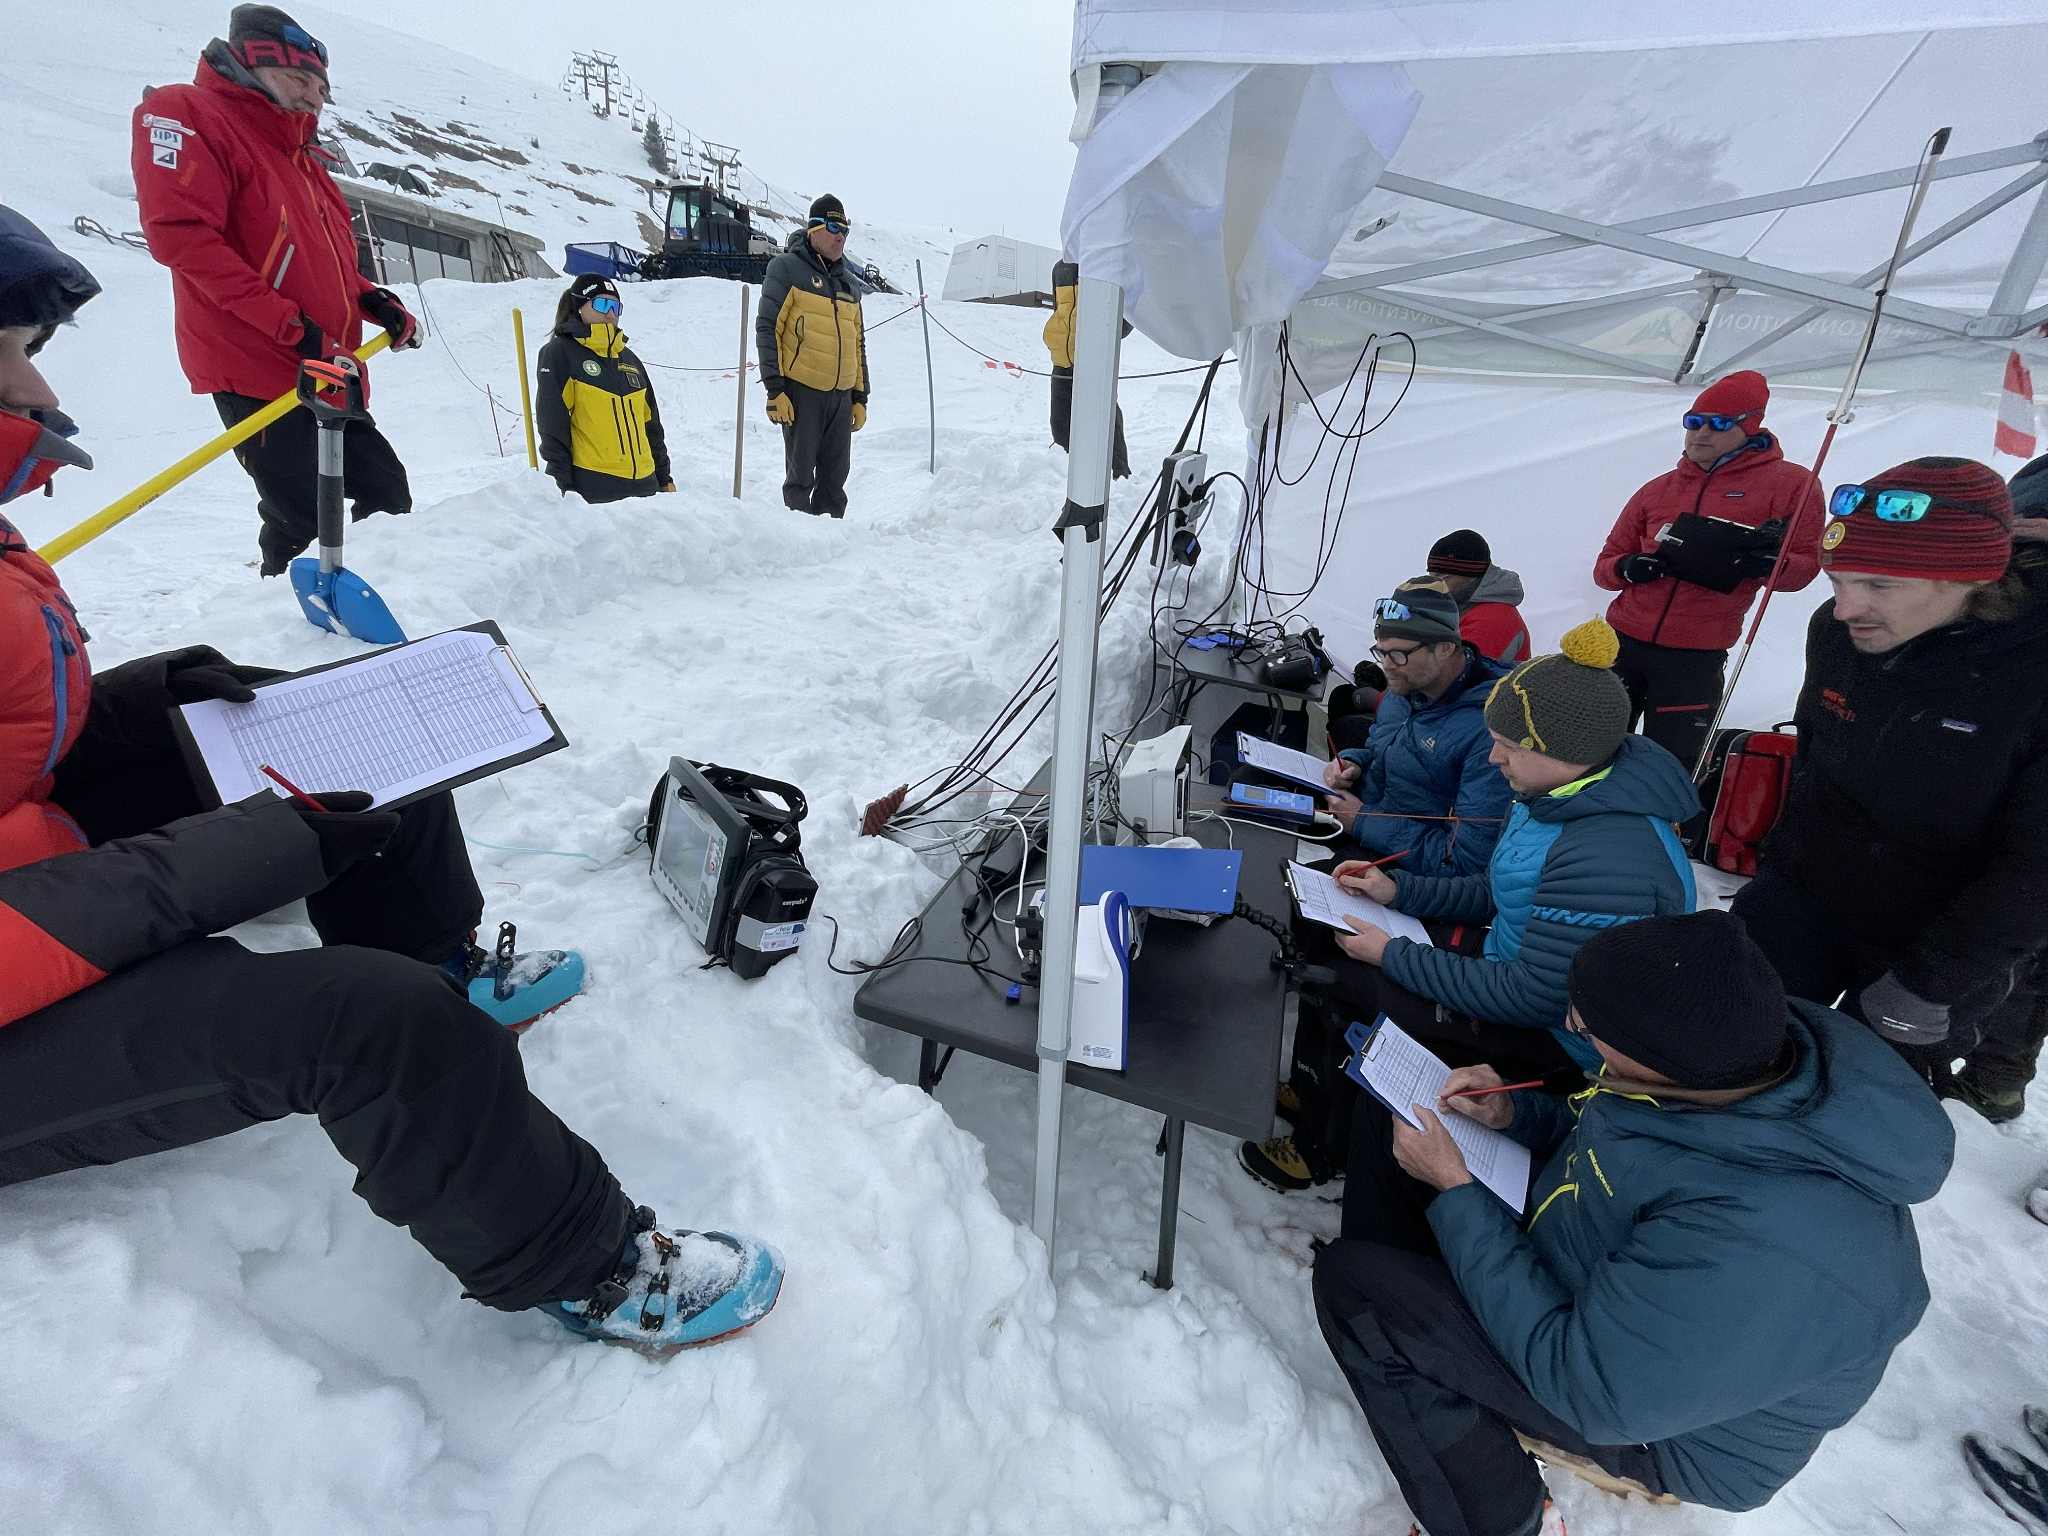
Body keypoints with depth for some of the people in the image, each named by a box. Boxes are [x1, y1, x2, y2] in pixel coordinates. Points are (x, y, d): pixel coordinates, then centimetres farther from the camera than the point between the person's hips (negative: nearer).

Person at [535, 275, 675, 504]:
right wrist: (563, 485, -12)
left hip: (644, 484, 6)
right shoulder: (559, 353, 2)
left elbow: (651, 424, 23)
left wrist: (664, 478, 19)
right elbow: (552, 424, -5)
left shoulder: (629, 359, 21)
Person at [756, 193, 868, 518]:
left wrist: (860, 397, 16)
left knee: (835, 479, 7)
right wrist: (774, 388, -13)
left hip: (841, 395, 6)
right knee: (801, 476, -2)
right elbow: (767, 329, -5)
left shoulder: (848, 281, 20)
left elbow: (857, 343, 23)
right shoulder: (787, 268, 0)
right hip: (800, 391, -6)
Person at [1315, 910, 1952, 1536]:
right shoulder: (1752, 1049, -18)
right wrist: (1513, 1113, -10)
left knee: (1350, 1279, -18)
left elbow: (1583, 1384, -29)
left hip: (1653, 1422, -7)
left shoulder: (1754, 1250, -42)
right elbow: (1606, 1141, 5)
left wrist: (1452, 1189, -26)